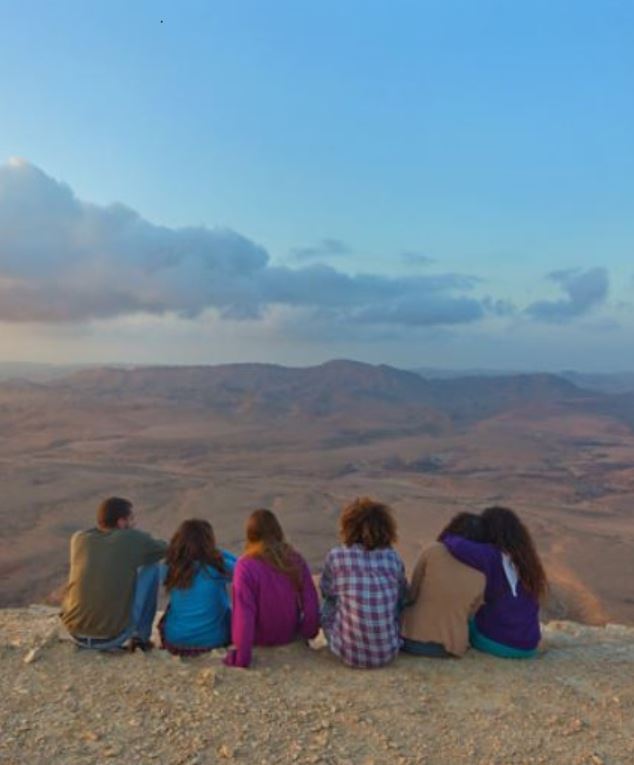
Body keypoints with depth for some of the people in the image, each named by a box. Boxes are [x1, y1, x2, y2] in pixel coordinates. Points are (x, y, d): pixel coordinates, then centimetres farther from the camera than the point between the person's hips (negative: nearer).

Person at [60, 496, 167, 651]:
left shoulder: (79, 538, 1)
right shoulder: (133, 538, -9)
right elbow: (164, 549, 12)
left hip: (75, 632, 5)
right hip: (113, 636, -4)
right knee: (151, 568, 8)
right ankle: (141, 635, 16)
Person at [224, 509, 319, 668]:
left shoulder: (245, 565, -23)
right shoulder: (296, 560, -12)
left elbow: (244, 612, -24)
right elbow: (311, 602, -7)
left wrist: (242, 657, -17)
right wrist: (308, 633, 9)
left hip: (260, 641, -4)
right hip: (290, 636, 4)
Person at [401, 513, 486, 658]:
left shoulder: (433, 552, -10)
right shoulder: (481, 577, -3)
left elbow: (412, 595, -2)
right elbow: (470, 614, 5)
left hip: (413, 640, -2)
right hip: (451, 647, 3)